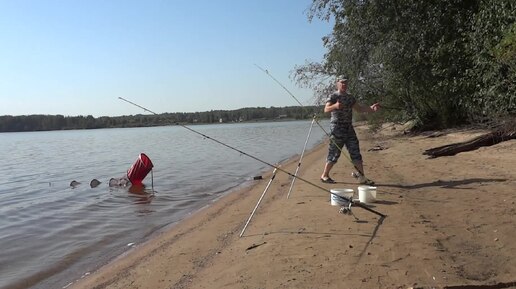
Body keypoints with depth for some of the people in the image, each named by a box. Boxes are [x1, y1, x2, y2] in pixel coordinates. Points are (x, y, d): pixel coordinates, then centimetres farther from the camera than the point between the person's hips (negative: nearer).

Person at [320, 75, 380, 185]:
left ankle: (361, 177, 7)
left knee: (356, 153, 3)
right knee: (334, 153, -3)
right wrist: (335, 106, -41)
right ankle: (324, 175, 11)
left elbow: (359, 108, 22)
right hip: (337, 128, -6)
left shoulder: (350, 97, 16)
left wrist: (371, 108, 7)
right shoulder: (333, 96, -6)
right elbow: (326, 109, -20)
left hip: (349, 128, 7)